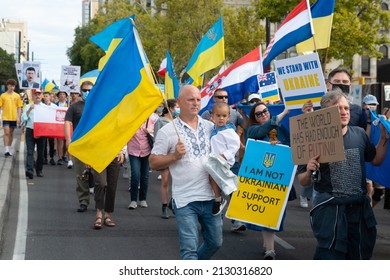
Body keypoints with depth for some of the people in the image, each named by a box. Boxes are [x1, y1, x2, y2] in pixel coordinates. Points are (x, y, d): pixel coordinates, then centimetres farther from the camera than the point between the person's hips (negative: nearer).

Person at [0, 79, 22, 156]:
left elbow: (19, 108, 6)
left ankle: (10, 148, 22)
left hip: (14, 118, 2)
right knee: (6, 133, -10)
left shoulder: (17, 96, 3)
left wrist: (19, 117, -1)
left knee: (11, 133, 12)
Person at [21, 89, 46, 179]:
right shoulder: (28, 107, 8)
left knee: (41, 152, 7)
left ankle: (39, 170, 18)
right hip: (30, 131, -2)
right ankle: (29, 170, -23)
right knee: (30, 151, -12)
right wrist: (29, 110, -11)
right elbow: (23, 119, -1)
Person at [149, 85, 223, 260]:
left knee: (215, 242, 16)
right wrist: (175, 155, -15)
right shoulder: (167, 131, -2)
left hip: (211, 197, 5)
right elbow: (153, 163, -1)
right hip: (185, 200, -4)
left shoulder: (210, 127, 9)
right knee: (189, 248, -6)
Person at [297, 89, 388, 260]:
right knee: (330, 257, -2)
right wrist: (309, 172, -25)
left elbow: (376, 160, 20)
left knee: (360, 255, 16)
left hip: (360, 208, 5)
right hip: (329, 209, -5)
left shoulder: (359, 134, 3)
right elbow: (303, 182, -3)